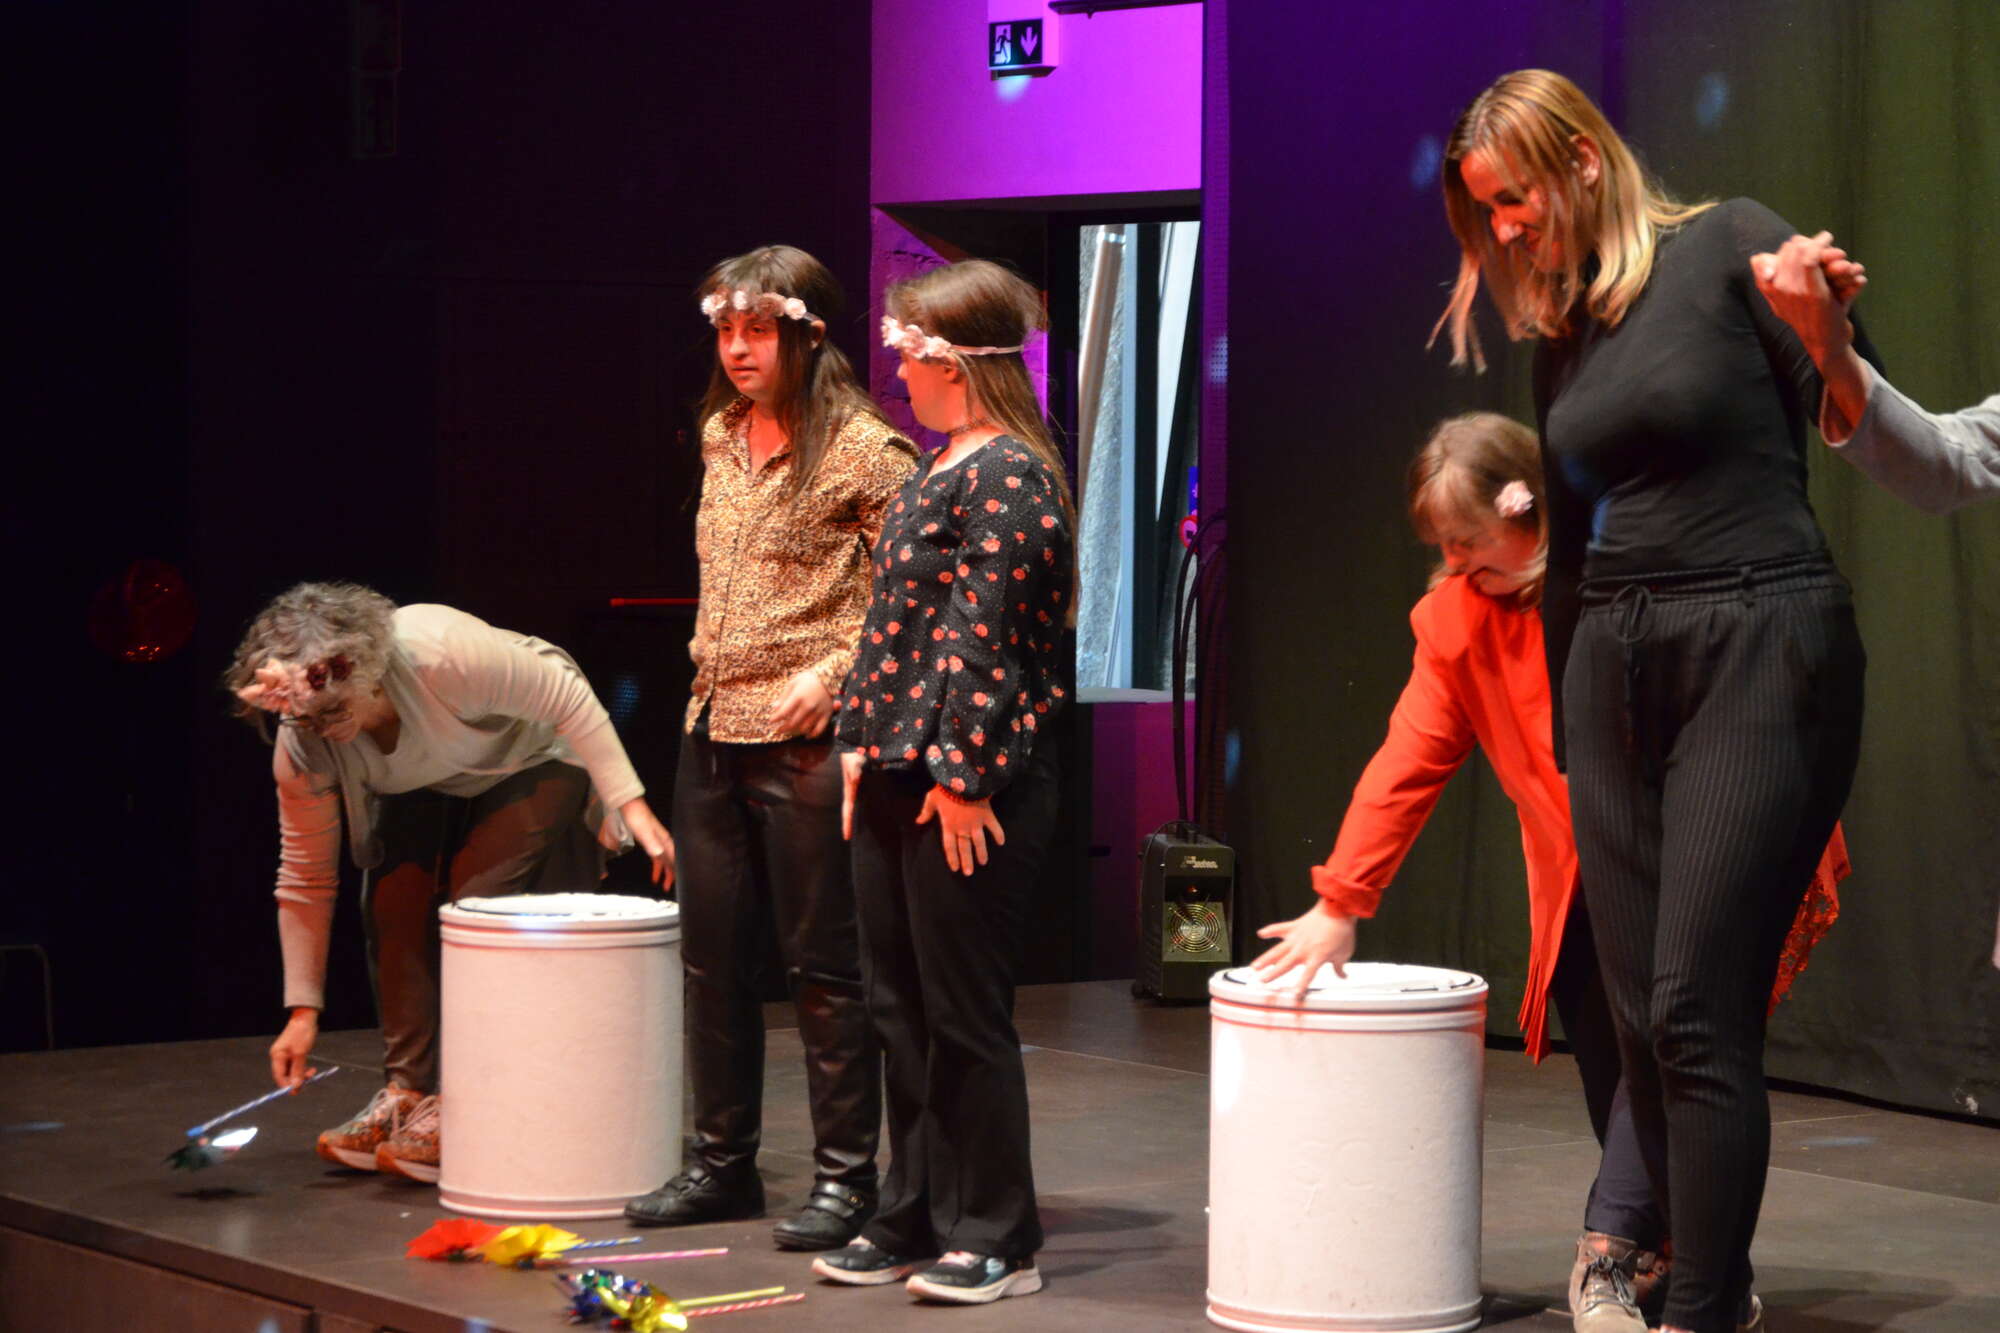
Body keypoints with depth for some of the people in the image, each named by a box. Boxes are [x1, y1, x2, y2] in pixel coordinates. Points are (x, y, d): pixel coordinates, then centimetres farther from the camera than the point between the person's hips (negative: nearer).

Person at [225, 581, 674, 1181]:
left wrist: (631, 805, -30)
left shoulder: (443, 653, -41)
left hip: (534, 757, -5)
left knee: (478, 897, -20)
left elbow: (567, 700, -28)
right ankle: (406, 1091, -5)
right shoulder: (301, 749, -24)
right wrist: (303, 1010, -15)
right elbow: (304, 879, -15)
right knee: (392, 900, -14)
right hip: (427, 788, 5)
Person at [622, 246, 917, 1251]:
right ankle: (721, 1161, 23)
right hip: (712, 733, 8)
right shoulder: (720, 436, 12)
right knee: (713, 959, 13)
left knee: (824, 968, -2)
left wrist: (831, 674, -18)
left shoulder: (865, 450, -10)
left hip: (806, 742, -7)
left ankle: (846, 1176, 6)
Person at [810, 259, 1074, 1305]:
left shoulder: (1008, 475, -15)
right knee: (900, 1009, 13)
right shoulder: (946, 470, 16)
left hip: (969, 788, -10)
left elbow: (988, 637, -19)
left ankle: (994, 1240, 6)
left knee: (963, 1016, -3)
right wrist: (863, 742, 15)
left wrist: (962, 775, -19)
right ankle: (915, 1221, 22)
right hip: (899, 779, 10)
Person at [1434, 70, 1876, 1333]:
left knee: (1698, 1012, -12)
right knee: (1645, 1019, 4)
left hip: (1757, 653, -7)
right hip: (1614, 671, 7)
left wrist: (1829, 340, -21)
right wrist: (1566, 731, 19)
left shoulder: (1729, 249, -4)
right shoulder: (1562, 337, 16)